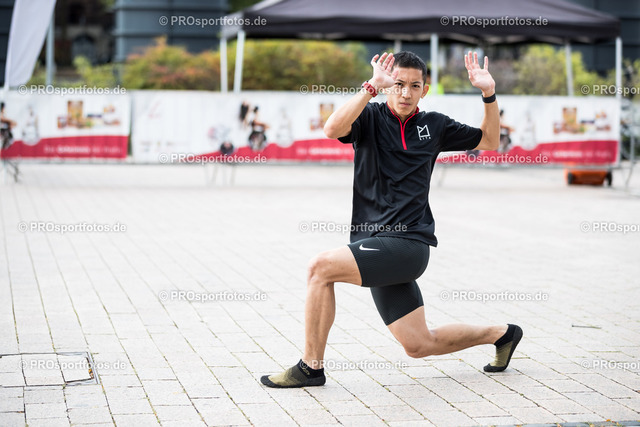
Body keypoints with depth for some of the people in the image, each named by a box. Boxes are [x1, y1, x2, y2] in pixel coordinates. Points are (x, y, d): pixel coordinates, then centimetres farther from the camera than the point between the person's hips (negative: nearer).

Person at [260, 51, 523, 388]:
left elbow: (489, 141, 22)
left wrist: (489, 95, 7)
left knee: (322, 267, -24)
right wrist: (372, 86, -22)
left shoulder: (434, 125, 10)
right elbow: (333, 128, -18)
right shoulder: (371, 117, 4)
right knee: (419, 345, 9)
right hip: (378, 247, 3)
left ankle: (311, 366, -10)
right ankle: (501, 334, 33)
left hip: (408, 244, -2)